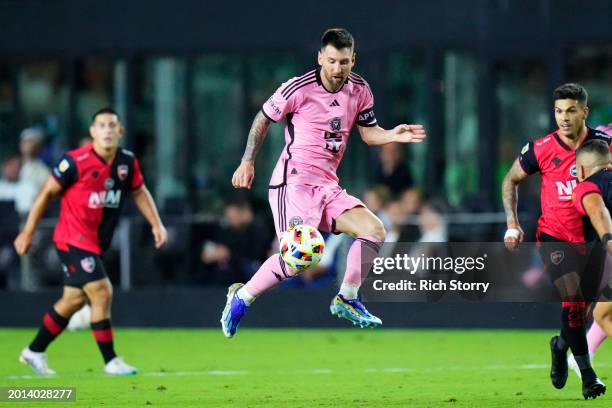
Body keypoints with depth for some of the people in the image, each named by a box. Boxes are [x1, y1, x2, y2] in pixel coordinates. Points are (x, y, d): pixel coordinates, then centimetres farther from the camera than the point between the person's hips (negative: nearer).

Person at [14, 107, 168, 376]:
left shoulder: (127, 162, 0)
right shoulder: (75, 161, -17)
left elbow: (140, 192, 17)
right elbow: (47, 193, -9)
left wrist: (156, 224, 8)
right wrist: (28, 232, -7)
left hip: (95, 243, 7)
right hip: (72, 239, -7)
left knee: (74, 300, 15)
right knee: (102, 292, -15)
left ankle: (34, 351, 30)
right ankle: (111, 361, -7)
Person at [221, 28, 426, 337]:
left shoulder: (360, 90, 6)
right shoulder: (298, 88, -10)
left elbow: (368, 132, 16)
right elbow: (263, 118, 3)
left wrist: (393, 135, -5)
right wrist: (247, 162, 2)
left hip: (327, 187, 7)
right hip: (294, 182, -6)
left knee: (374, 231, -9)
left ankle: (346, 299, 7)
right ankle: (241, 298, 0)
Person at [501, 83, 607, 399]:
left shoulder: (603, 144, -7)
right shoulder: (541, 150, -9)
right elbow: (511, 180, 6)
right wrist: (512, 223, -2)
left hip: (593, 238, 2)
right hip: (555, 236, -2)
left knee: (584, 305, 9)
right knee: (572, 298, -17)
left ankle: (561, 344, 42)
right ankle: (586, 373, -7)